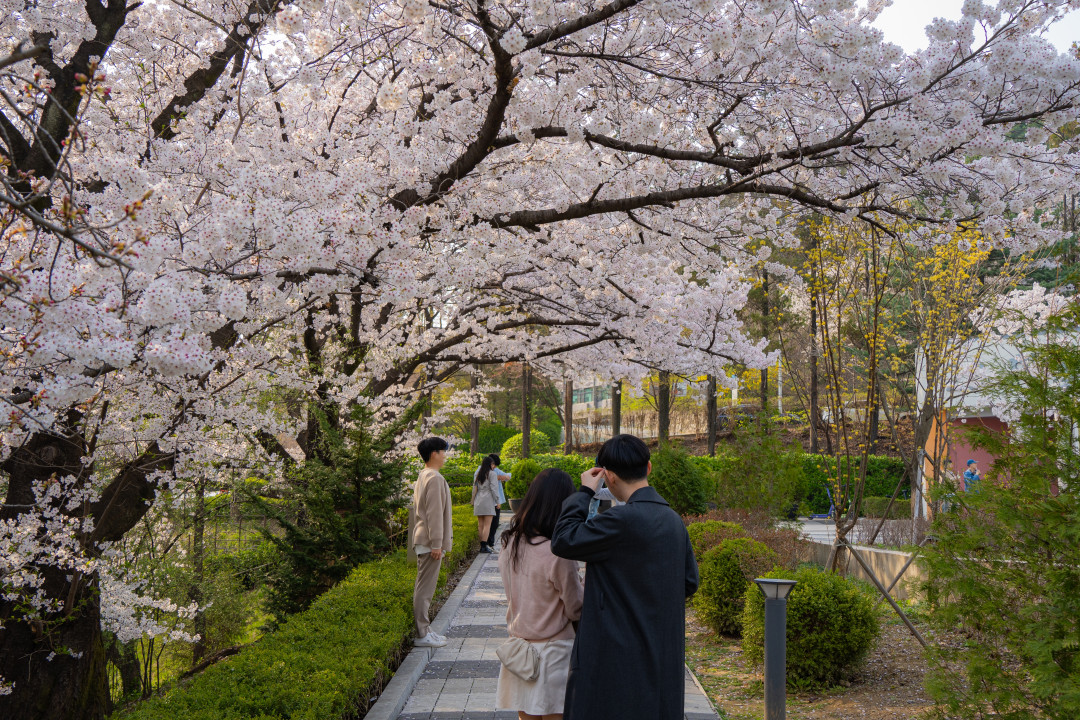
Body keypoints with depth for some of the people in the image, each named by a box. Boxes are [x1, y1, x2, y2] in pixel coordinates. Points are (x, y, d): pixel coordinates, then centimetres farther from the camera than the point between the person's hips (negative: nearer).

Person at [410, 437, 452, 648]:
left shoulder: (423, 476, 15)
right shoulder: (435, 478, -17)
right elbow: (434, 513, -20)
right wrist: (436, 544, -20)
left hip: (422, 540, 11)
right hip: (430, 541, -11)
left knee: (424, 586, 14)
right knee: (425, 588, -7)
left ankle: (424, 630, 20)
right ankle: (422, 635, -4)